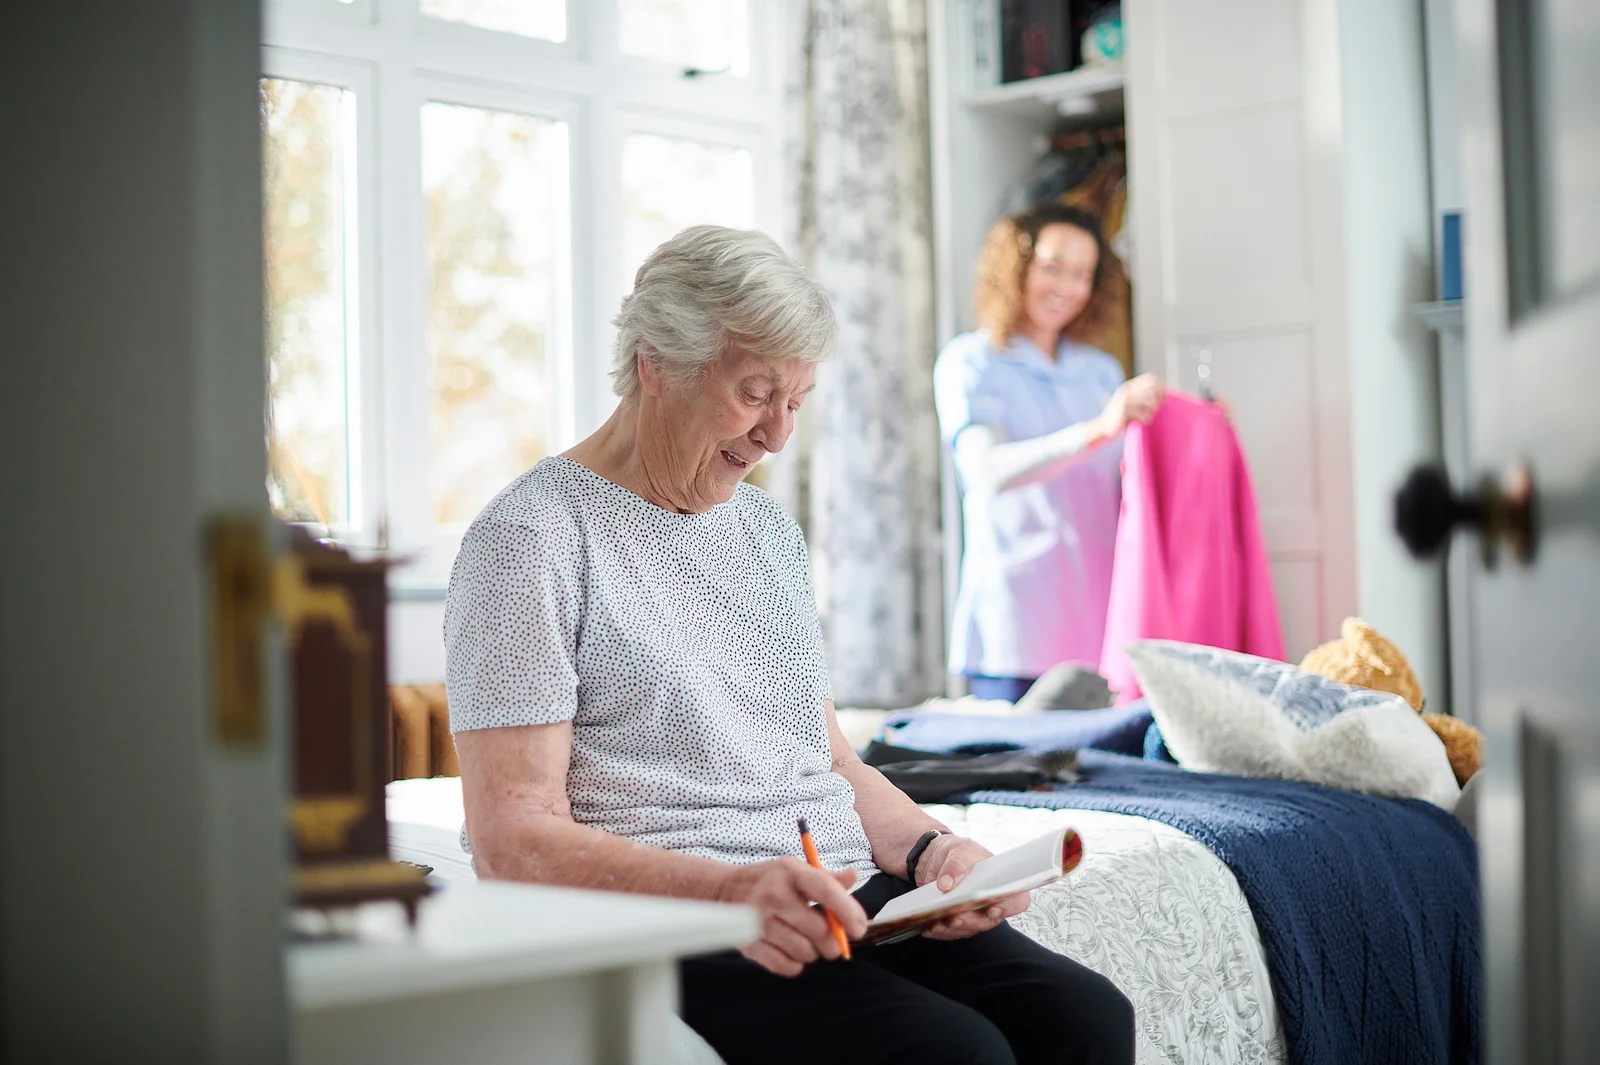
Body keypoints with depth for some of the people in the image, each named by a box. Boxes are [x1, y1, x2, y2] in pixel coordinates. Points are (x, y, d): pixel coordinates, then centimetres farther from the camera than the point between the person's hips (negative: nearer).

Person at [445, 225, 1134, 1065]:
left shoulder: (768, 528, 21)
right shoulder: (532, 538, -5)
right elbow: (512, 839, -13)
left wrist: (929, 849, 1)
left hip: (844, 897, 7)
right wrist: (728, 891, -27)